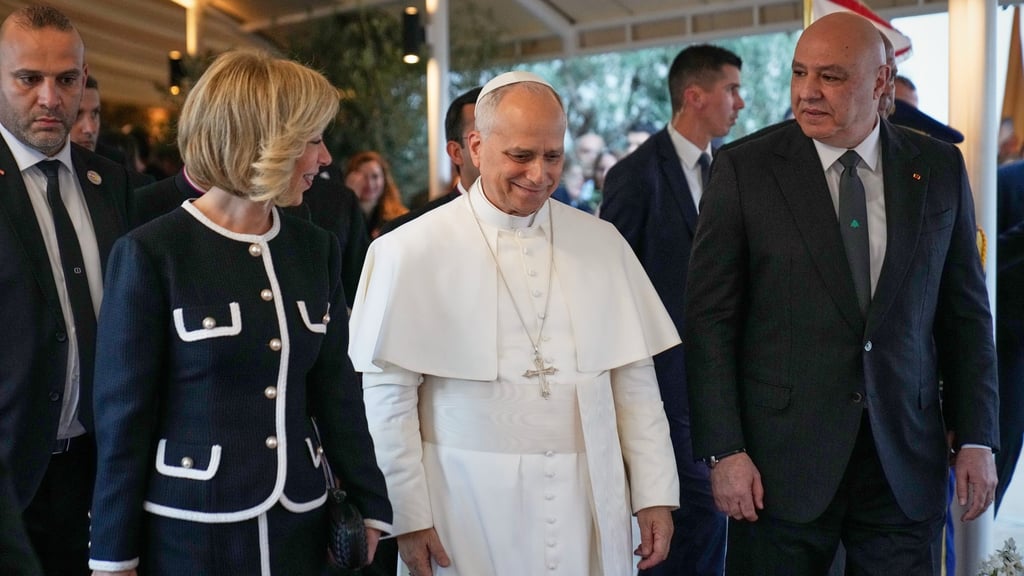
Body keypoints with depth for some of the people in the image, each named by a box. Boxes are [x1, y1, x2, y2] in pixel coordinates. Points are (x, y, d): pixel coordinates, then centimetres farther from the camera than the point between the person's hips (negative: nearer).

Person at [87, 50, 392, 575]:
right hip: (188, 530, -5)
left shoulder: (316, 248, 3)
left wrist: (372, 507, 5)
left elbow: (335, 388, 6)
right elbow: (124, 413, -9)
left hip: (300, 522, 5)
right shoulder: (152, 252, -12)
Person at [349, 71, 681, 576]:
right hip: (470, 511, -3)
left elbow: (634, 377, 6)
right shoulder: (413, 251, -6)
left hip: (590, 507, 3)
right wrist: (408, 515, -7)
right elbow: (387, 392, -6)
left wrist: (655, 495, 3)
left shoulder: (602, 243, 5)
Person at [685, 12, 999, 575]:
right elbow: (710, 320, -6)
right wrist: (724, 451, -10)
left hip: (906, 462, 3)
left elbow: (965, 312, 9)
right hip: (780, 461, -2)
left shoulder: (939, 169, 4)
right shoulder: (744, 170, -5)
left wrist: (976, 439, 4)